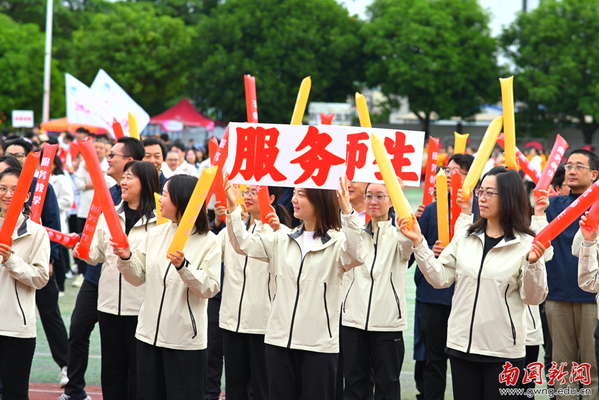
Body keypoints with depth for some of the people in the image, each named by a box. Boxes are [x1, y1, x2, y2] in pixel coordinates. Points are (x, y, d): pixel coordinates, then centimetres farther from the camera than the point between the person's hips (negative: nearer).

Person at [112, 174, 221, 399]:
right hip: (150, 333, 5)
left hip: (185, 338, -5)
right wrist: (126, 258, -8)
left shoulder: (208, 242, -8)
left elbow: (210, 288, -15)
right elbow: (138, 277, 10)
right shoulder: (156, 234, 7)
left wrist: (183, 266, -27)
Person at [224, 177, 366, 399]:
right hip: (280, 339, 5)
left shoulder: (337, 242, -5)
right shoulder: (282, 240, 12)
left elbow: (356, 256, -25)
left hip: (319, 345, -5)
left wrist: (348, 214, -35)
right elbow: (244, 244, 6)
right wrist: (233, 208, -7)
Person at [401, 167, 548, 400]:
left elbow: (533, 298, -8)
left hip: (503, 352, -4)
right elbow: (440, 278, 4)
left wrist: (533, 264, -24)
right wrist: (418, 243, -3)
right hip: (462, 345, 4)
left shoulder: (526, 244, -6)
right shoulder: (465, 236, 8)